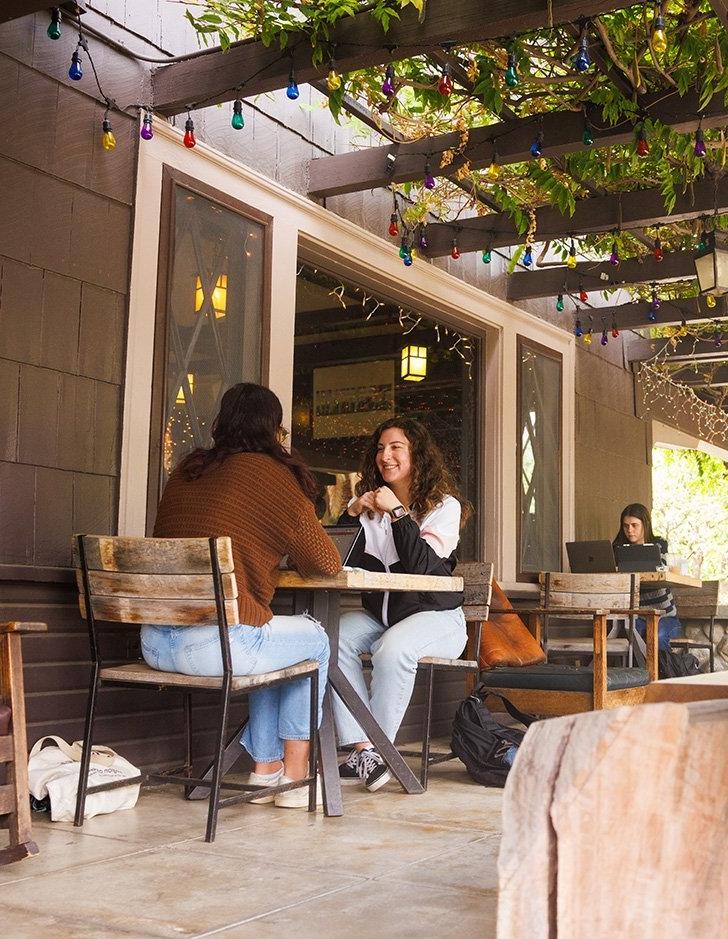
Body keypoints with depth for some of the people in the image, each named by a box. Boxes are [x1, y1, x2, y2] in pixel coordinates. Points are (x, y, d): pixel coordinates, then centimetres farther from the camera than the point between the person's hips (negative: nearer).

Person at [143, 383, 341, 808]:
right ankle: (295, 774, 24)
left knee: (272, 643, 32)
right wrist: (297, 554, 25)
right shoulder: (270, 472, -4)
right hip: (218, 643, -7)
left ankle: (265, 770, 32)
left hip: (154, 642, 7)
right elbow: (327, 562, 2)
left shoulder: (185, 472, 15)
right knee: (314, 638, 22)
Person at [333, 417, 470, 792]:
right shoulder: (368, 501, 11)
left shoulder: (444, 505, -3)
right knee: (334, 636, -26)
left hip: (434, 616, -4)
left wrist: (397, 513, -19)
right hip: (379, 613, 5)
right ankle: (363, 748, -27)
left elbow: (423, 566, -17)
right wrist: (352, 514, -10)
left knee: (393, 647, -36)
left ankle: (377, 748, -20)